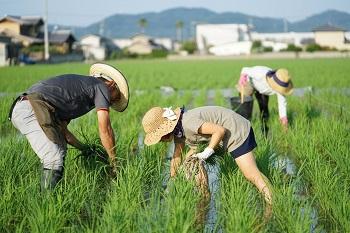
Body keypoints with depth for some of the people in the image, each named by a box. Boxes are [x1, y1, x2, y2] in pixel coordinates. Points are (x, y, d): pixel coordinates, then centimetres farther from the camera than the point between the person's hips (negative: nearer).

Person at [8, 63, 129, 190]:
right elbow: (105, 130, 2)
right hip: (33, 109, -10)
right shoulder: (101, 87, 9)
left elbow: (62, 130, 32)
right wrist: (113, 162, 12)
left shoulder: (80, 82, 33)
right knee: (54, 160, -15)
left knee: (60, 151, 21)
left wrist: (86, 149, 35)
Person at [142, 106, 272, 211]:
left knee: (251, 174, -15)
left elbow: (220, 130, -28)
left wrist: (207, 152, -25)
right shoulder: (177, 130, 0)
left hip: (237, 131, -10)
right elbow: (177, 157, 10)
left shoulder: (188, 123, -31)